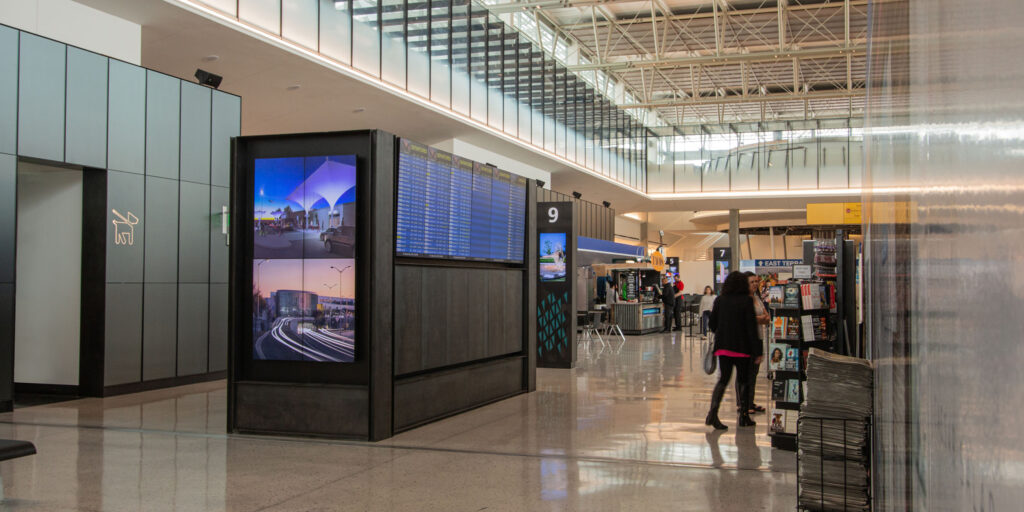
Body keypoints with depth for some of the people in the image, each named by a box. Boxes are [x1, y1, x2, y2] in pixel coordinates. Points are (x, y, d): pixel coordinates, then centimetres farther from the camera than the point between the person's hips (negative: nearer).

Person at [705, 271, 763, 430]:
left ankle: (713, 412, -11)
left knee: (723, 380, 8)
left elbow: (712, 323, 4)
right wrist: (757, 351, -8)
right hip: (742, 348, -3)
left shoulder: (720, 300, 1)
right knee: (743, 381, 11)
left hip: (723, 346, 3)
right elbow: (751, 326, -11)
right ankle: (744, 416, 14)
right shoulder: (747, 301, -9)